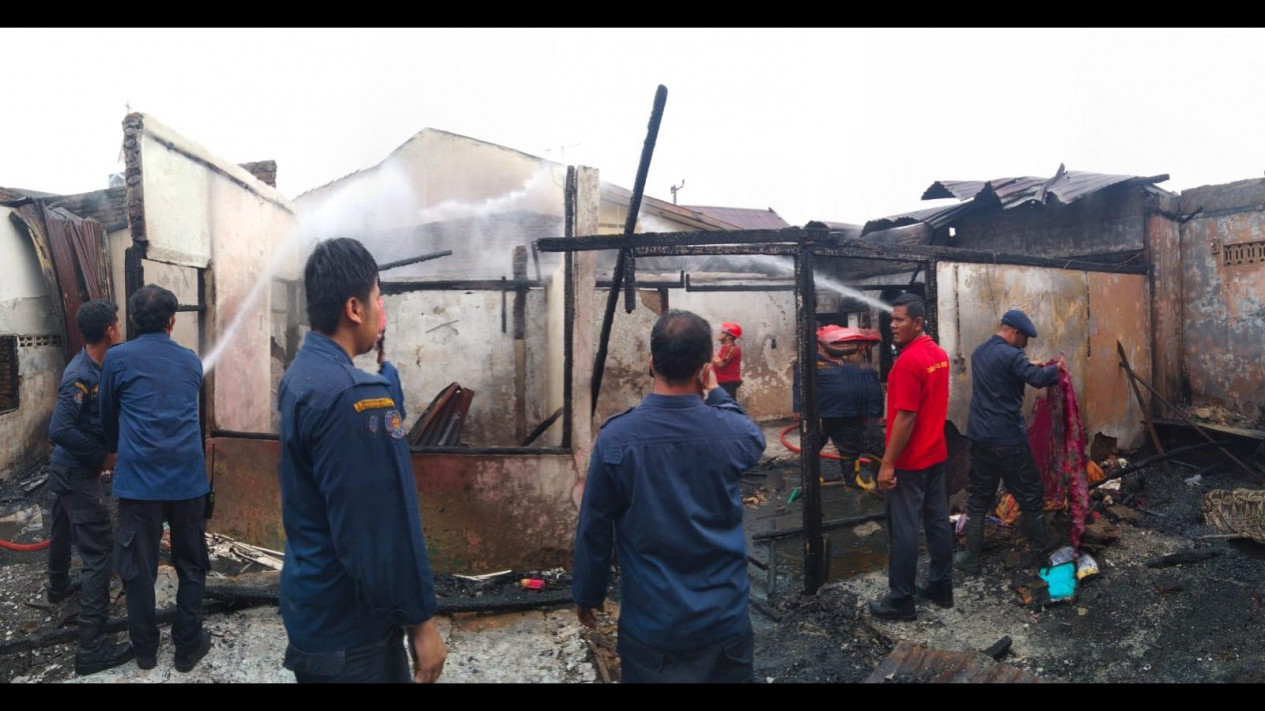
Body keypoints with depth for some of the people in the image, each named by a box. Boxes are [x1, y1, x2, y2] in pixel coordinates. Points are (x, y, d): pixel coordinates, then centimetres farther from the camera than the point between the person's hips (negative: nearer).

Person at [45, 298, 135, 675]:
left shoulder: (92, 367, 3)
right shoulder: (82, 375, -26)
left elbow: (100, 417, 14)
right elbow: (59, 429, -31)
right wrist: (103, 456, -22)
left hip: (67, 470, 10)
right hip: (80, 475, -10)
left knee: (63, 530, 32)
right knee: (99, 551, -11)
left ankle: (58, 586, 59)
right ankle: (92, 646, -11)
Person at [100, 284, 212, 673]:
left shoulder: (117, 358, 1)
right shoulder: (192, 362, 9)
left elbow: (108, 418, 13)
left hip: (138, 479, -2)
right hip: (188, 477, 2)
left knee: (138, 568, 12)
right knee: (191, 566, 13)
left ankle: (145, 649, 24)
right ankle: (187, 647, 20)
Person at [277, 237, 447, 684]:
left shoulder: (300, 376, 5)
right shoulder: (351, 394, -25)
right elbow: (384, 528, -26)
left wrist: (384, 382, 9)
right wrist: (421, 619, -17)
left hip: (311, 605, 9)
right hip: (349, 622, -9)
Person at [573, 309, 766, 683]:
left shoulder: (615, 438, -17)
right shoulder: (735, 434, -13)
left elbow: (593, 529, -8)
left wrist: (587, 595, 7)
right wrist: (716, 392, 14)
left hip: (650, 622, -1)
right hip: (725, 617, 1)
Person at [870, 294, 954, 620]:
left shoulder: (908, 361, -22)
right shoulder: (939, 354, 7)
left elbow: (906, 417, -24)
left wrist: (887, 463, -19)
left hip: (909, 461, -9)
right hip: (936, 454, 9)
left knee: (903, 529, -1)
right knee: (938, 521, 15)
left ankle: (900, 600, 8)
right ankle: (941, 586, 26)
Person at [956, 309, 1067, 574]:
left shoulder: (979, 352, 11)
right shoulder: (1010, 355, -15)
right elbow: (1038, 380, -23)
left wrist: (1031, 365, 20)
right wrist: (1057, 368, -5)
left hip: (980, 437, 7)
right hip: (1008, 439, -7)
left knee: (977, 498, 11)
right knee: (1031, 497, 10)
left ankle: (971, 558, 12)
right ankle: (1040, 553, 20)